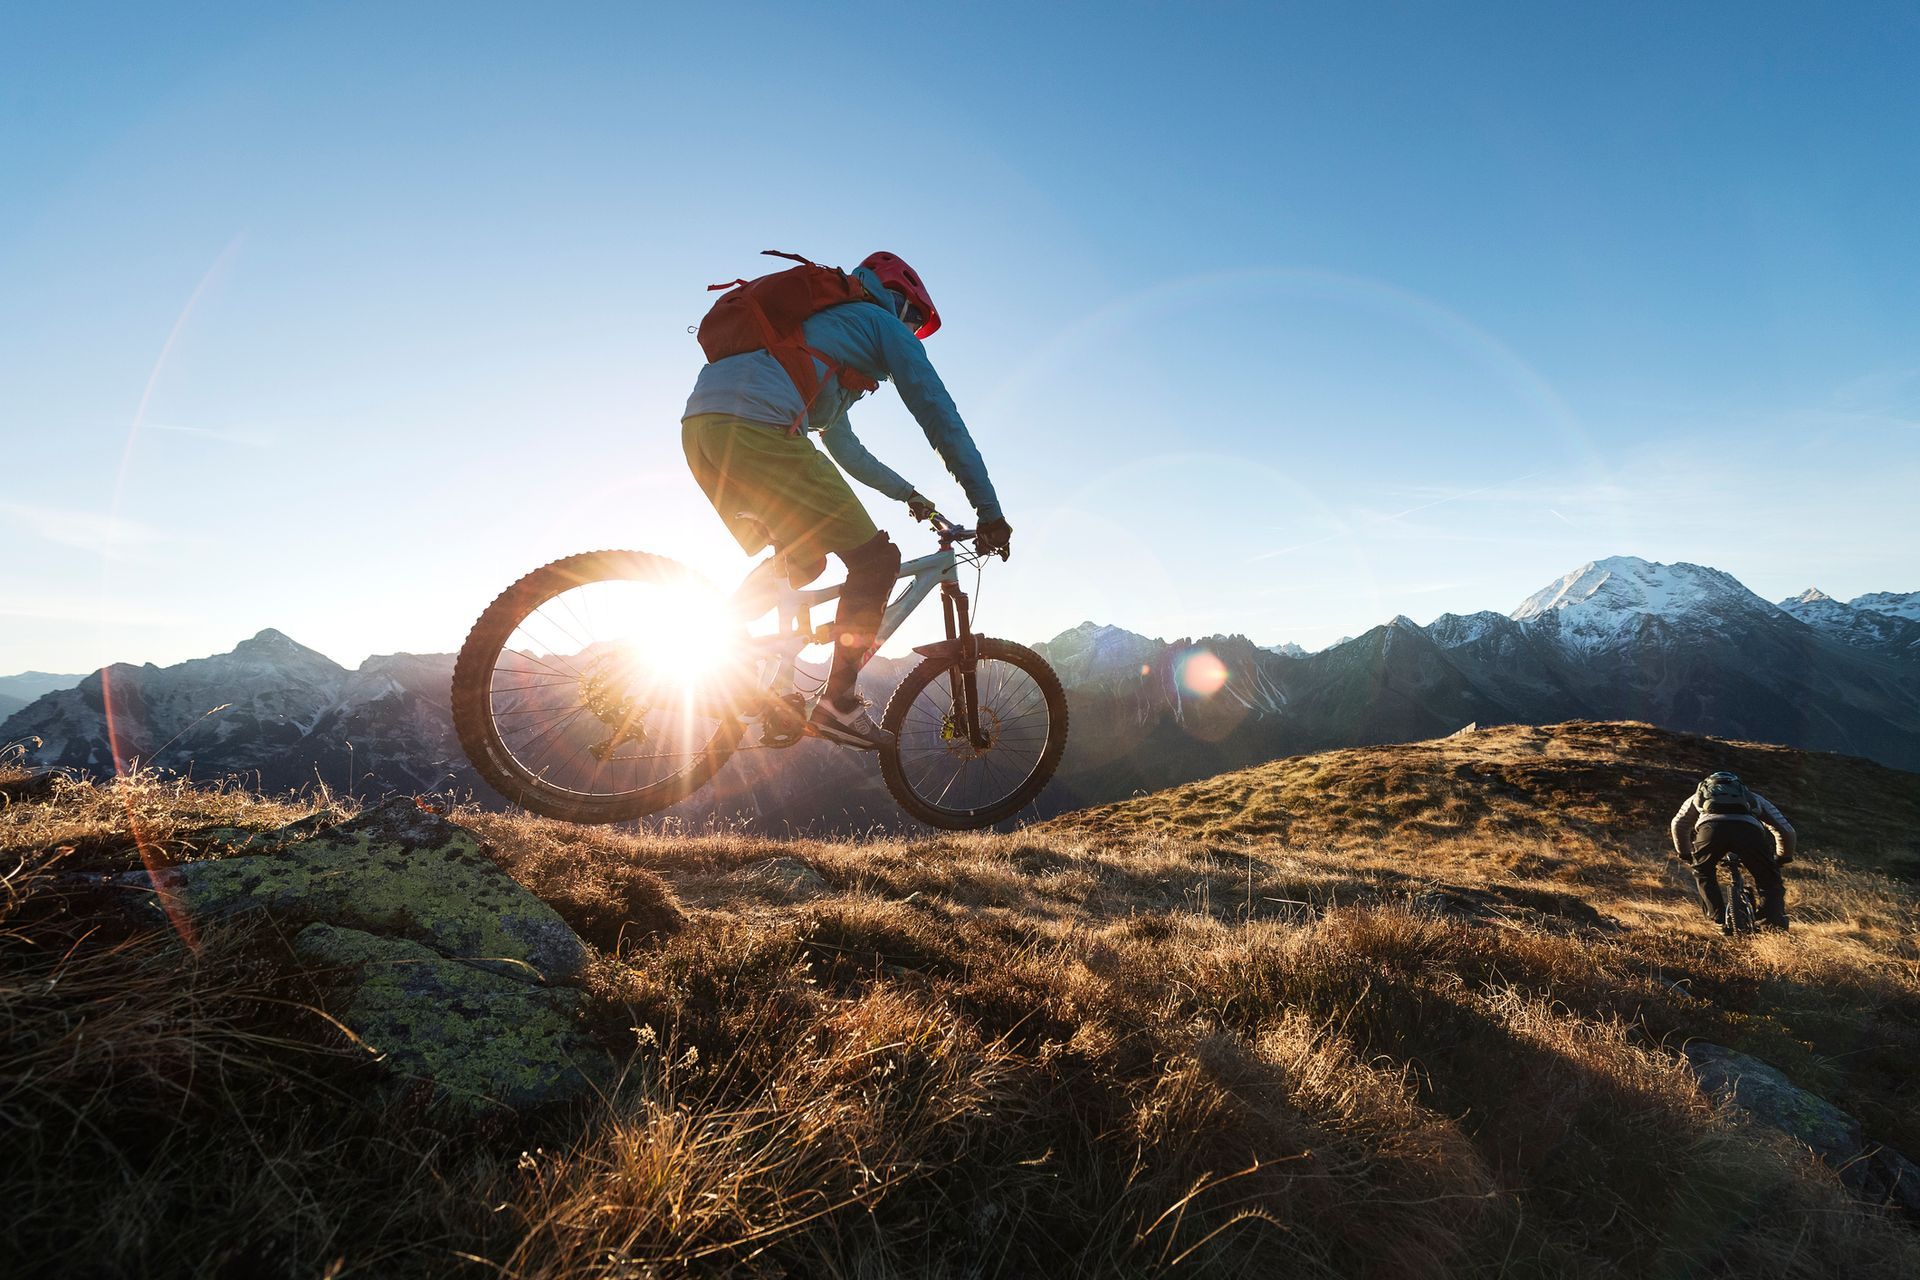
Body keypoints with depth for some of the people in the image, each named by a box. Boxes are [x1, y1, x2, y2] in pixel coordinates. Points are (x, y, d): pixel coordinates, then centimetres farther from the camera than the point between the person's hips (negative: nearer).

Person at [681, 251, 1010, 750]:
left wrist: (907, 493, 49)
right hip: (754, 426, -9)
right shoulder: (884, 324, 16)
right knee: (875, 558, -2)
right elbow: (941, 418, 9)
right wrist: (989, 511, 10)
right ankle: (838, 702, -3)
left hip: (699, 427, 9)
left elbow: (844, 448, 45)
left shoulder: (823, 324, 40)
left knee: (802, 561, 22)